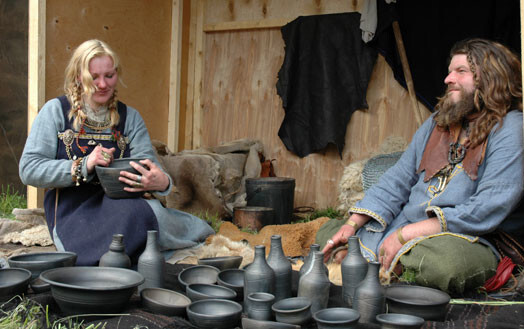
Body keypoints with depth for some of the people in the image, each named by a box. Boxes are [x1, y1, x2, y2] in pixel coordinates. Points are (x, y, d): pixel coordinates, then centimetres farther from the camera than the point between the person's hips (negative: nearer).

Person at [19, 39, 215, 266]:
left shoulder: (129, 117, 14)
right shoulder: (56, 111, 4)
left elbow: (148, 161, -1)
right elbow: (28, 170, -3)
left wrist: (162, 182, -27)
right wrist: (83, 166, -18)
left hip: (121, 207, 3)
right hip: (72, 218, -3)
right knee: (142, 213, -35)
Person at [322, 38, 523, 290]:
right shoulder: (438, 121, 17)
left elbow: (490, 209, -18)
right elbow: (398, 180, 16)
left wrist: (406, 234, -22)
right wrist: (353, 223, 0)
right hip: (401, 229, 6)